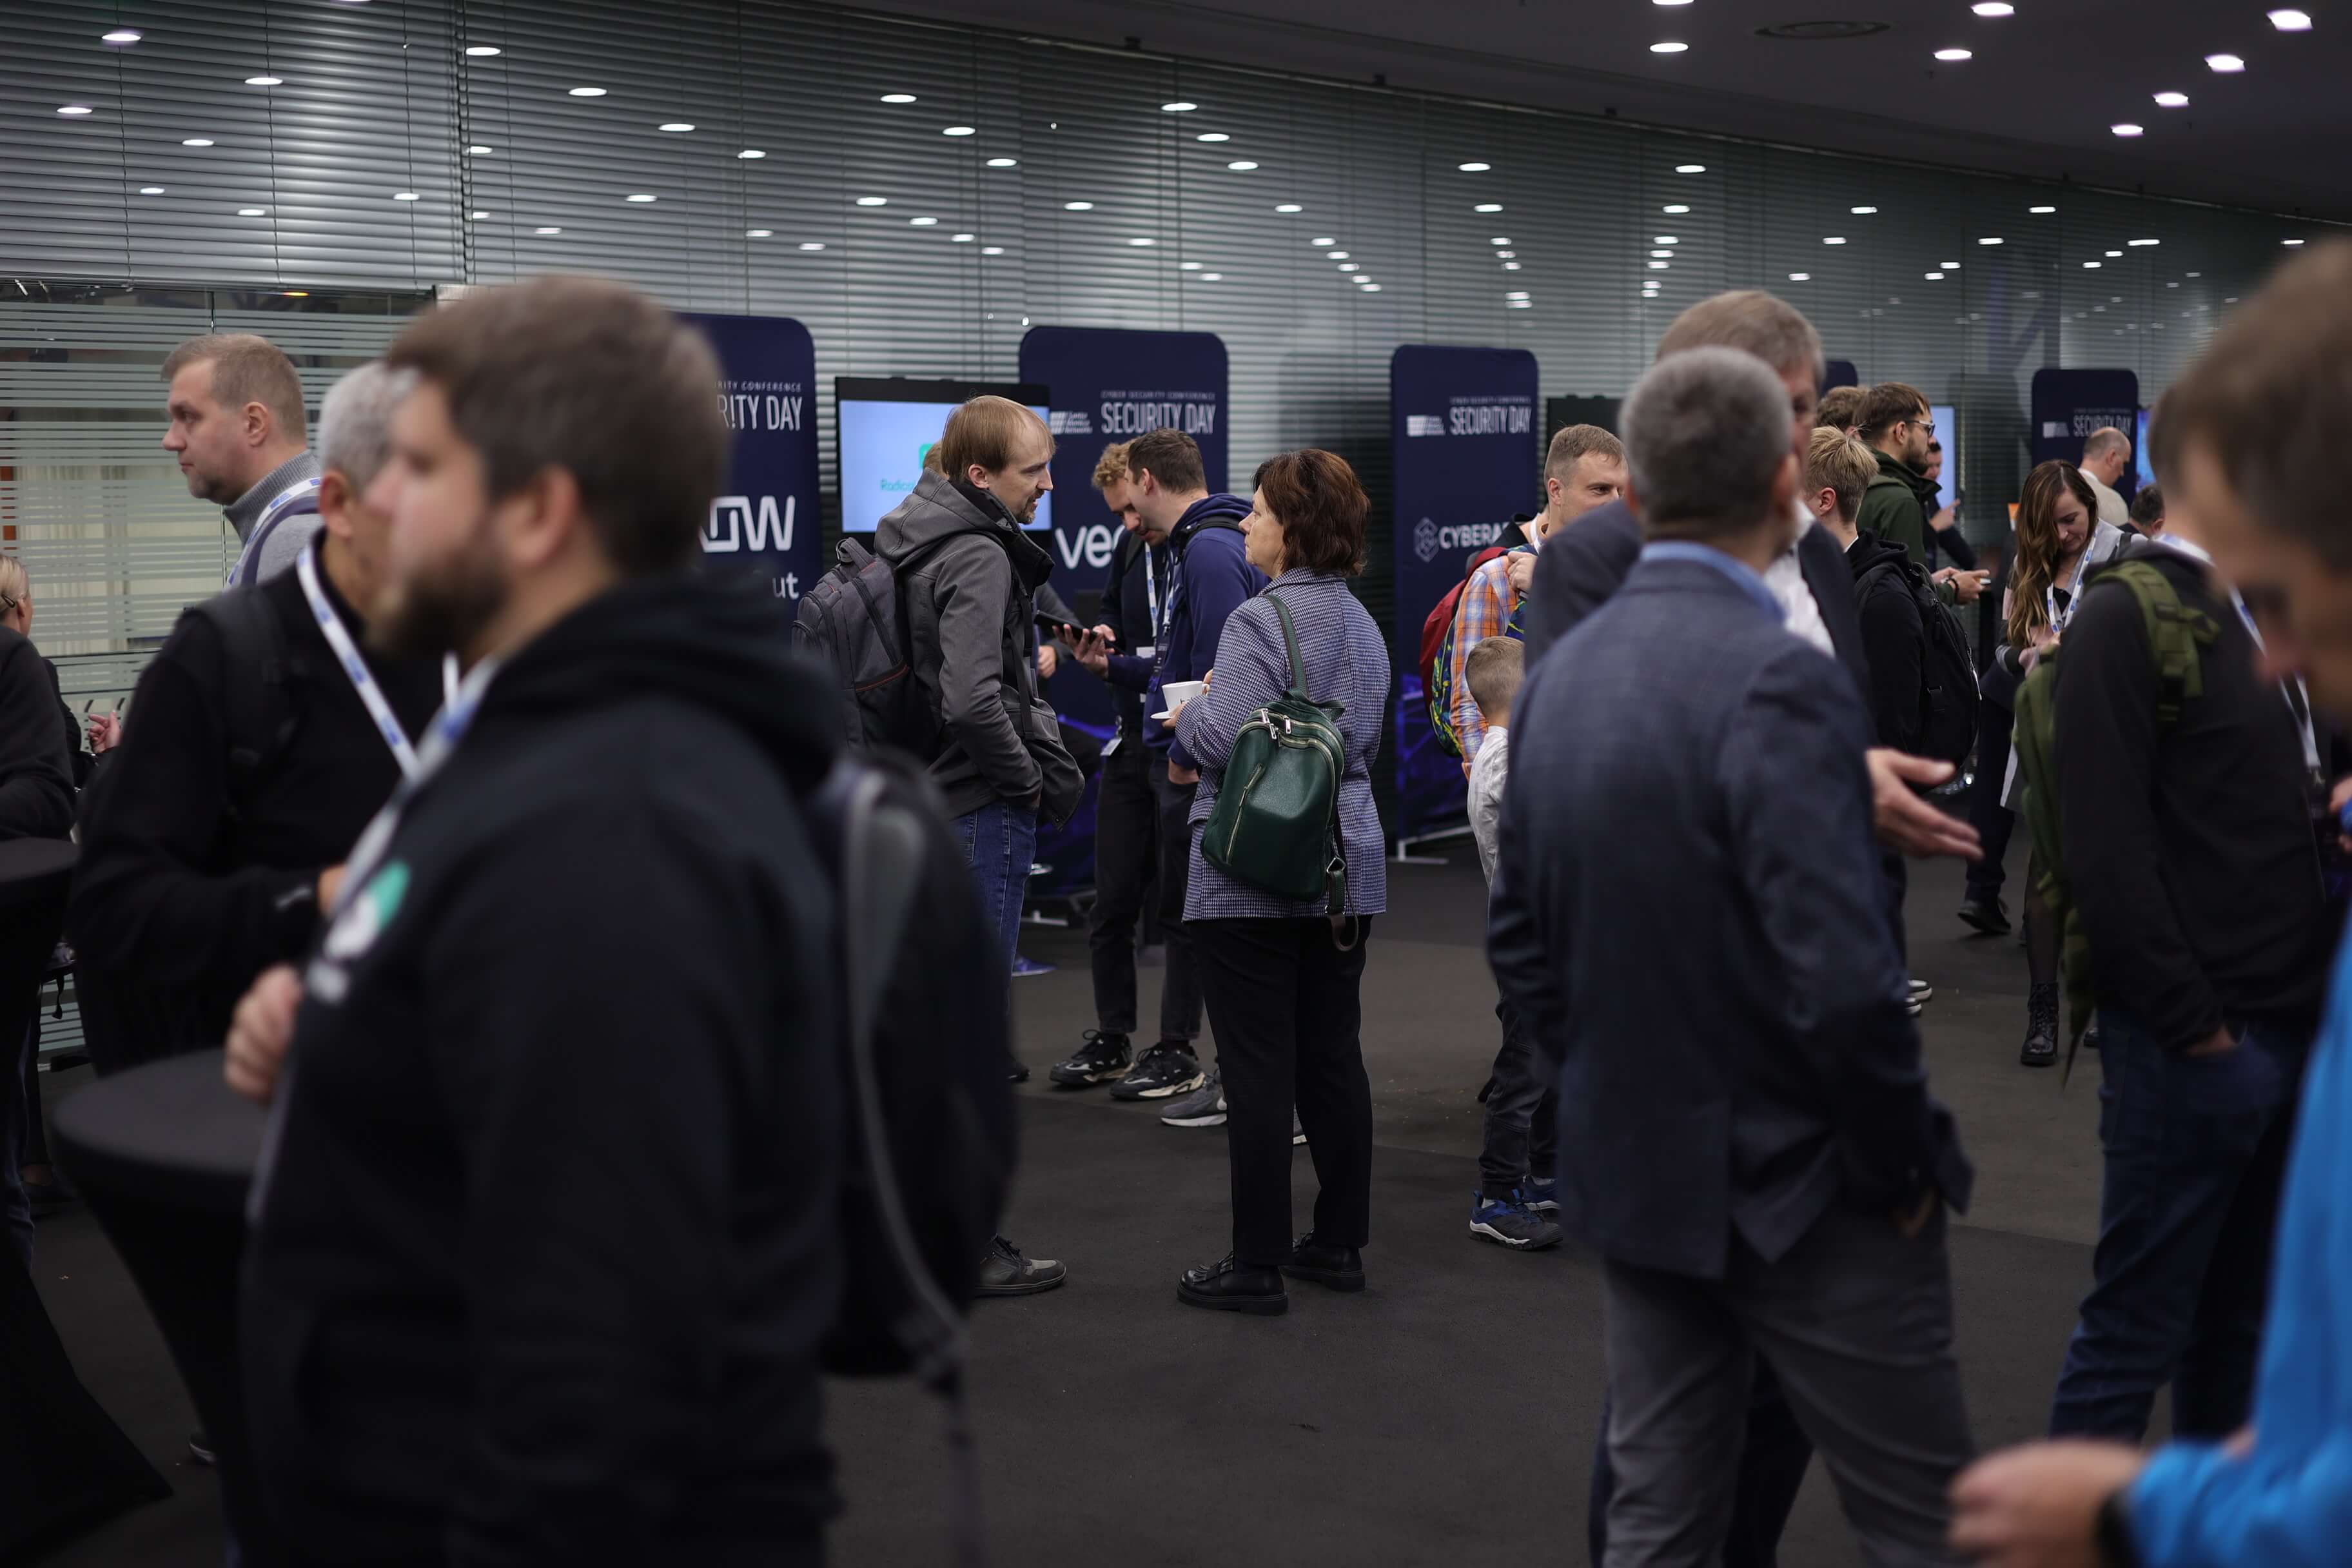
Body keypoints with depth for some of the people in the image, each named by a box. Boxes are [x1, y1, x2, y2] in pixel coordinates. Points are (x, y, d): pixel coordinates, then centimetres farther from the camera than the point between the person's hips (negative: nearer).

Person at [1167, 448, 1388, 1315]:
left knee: (1259, 1071, -3)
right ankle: (1339, 1243, 22)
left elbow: (1225, 737, -22)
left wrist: (1186, 713, -1)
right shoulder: (1361, 624, 12)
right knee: (1333, 1058, 14)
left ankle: (1258, 1264, 3)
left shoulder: (1261, 620, -15)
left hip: (1253, 877, -8)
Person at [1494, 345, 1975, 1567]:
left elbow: (1520, 941, 10)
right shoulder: (1777, 681, -21)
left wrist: (1617, 1094, 16)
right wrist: (1902, 1165, -11)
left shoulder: (1561, 674, 3)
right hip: (1796, 1190, -7)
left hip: (1629, 1178, 7)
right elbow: (1843, 980, -26)